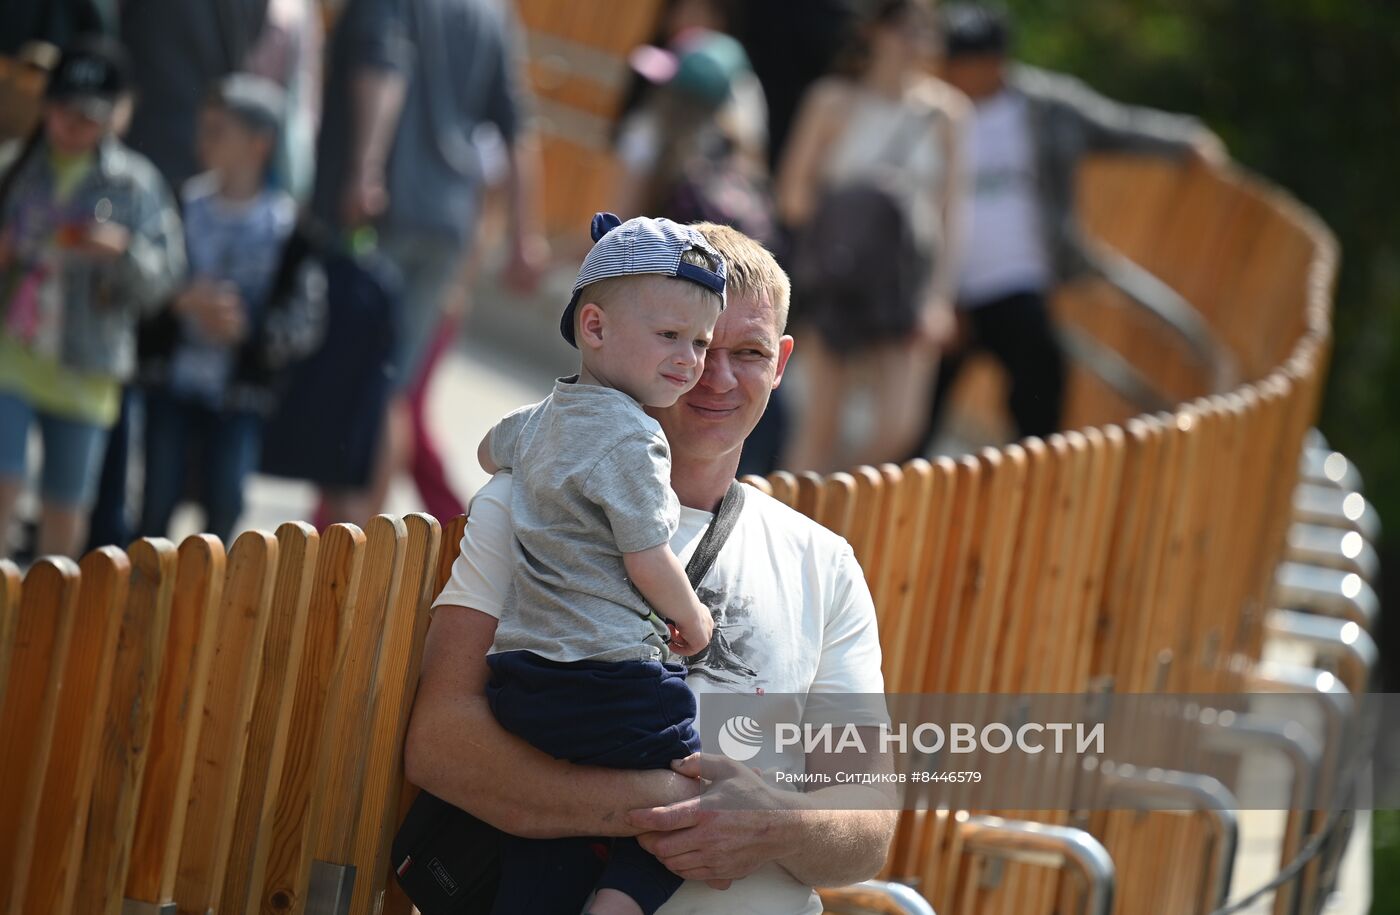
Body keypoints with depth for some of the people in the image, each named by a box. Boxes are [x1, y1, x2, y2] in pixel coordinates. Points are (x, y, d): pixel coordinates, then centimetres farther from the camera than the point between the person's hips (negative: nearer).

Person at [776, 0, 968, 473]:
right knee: (821, 425, -4)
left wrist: (940, 294, -3)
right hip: (837, 278, -2)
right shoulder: (836, 101, 1)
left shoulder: (943, 111, 6)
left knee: (897, 429, -7)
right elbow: (793, 193, 3)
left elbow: (949, 210, 4)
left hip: (904, 282, 2)